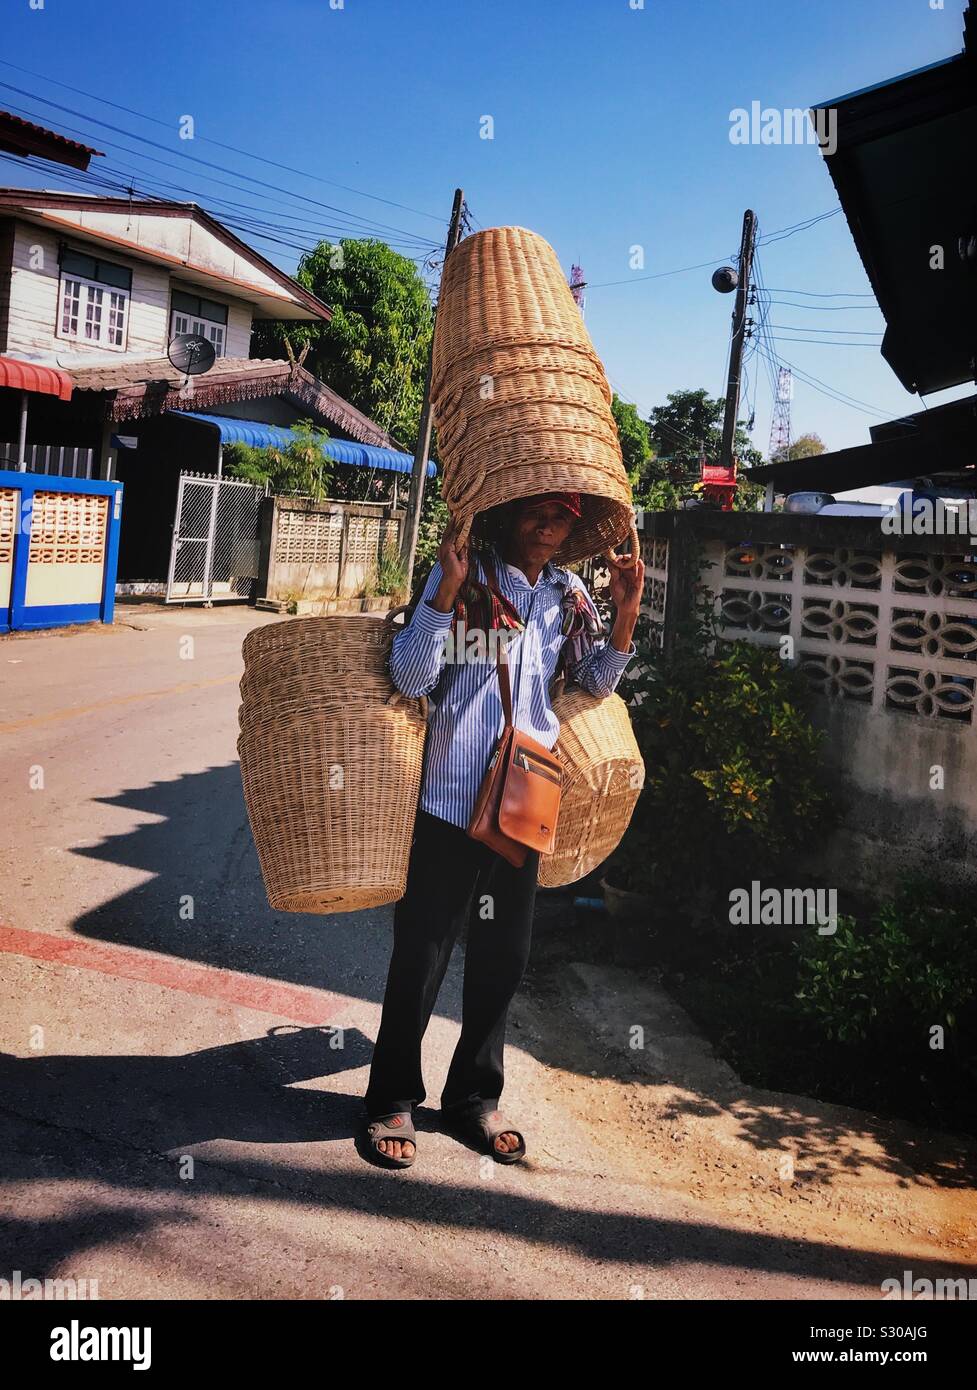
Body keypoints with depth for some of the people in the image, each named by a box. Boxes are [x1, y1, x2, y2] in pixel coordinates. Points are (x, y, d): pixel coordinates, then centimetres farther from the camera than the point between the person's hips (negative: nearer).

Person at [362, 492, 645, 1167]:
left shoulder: (568, 594, 9)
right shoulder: (462, 577, -7)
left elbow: (597, 682, 16)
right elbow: (410, 676, -15)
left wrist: (626, 613, 1)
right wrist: (448, 588, -25)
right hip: (452, 796, -5)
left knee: (503, 957, 14)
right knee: (423, 954, 4)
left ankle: (475, 1098, 32)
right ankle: (393, 1100, 23)